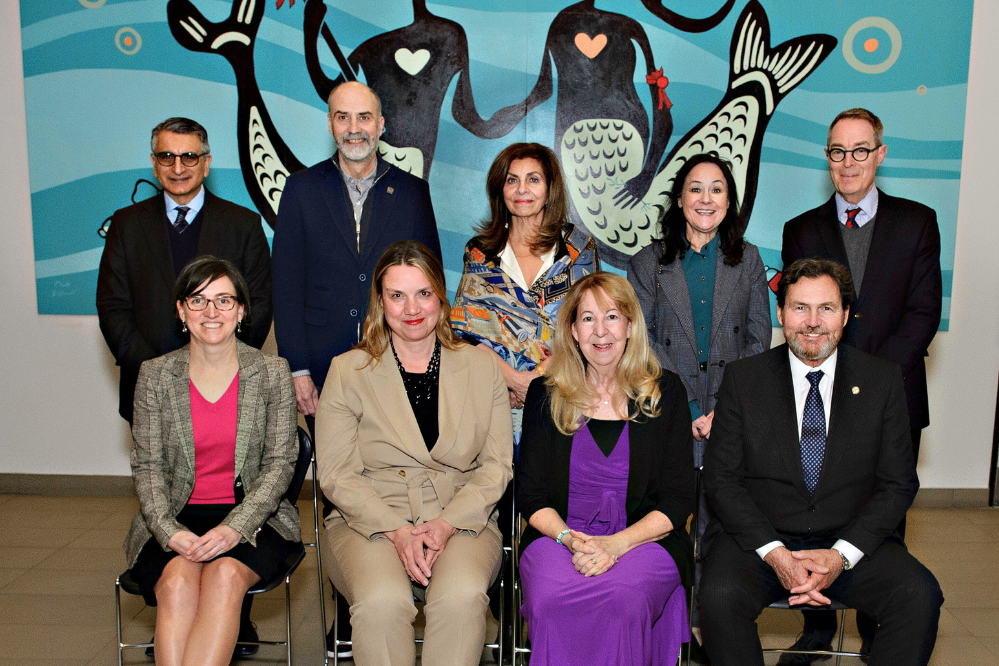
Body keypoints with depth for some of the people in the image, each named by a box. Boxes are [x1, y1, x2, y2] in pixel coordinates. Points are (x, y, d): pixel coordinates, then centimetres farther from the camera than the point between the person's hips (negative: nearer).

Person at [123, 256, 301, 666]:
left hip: (252, 517, -1)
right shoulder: (155, 376, 5)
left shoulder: (273, 374, 1)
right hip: (176, 520, 1)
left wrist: (235, 527, -17)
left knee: (225, 576, -31)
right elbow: (148, 467, 3)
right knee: (177, 582, -29)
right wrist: (170, 532, -15)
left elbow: (279, 463, -2)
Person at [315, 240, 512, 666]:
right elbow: (336, 475, 0)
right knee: (381, 602, -31)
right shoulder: (348, 371, 5)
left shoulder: (482, 365, 9)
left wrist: (448, 523, -11)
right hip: (370, 522, 0)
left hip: (461, 520, 1)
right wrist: (397, 530, -14)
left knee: (462, 596, -30)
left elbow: (497, 464, 5)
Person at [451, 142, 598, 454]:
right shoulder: (480, 251, 9)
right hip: (496, 398, 1)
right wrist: (514, 378, -11)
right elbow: (466, 328, 1)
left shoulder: (578, 247, 6)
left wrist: (539, 378, -12)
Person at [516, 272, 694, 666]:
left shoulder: (666, 392, 5)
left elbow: (678, 499, 1)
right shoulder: (545, 395, 8)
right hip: (558, 535, 1)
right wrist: (569, 539, -14)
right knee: (548, 600, -31)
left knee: (624, 599, -33)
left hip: (644, 540, 0)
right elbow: (530, 493, 7)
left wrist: (617, 543, -15)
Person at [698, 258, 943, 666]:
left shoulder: (882, 380, 4)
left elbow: (898, 483, 2)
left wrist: (841, 554, -13)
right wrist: (775, 554, -16)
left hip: (852, 541, 2)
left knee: (919, 596, -26)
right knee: (720, 597, -29)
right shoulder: (743, 378, 1)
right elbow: (721, 479, -2)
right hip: (760, 537, -1)